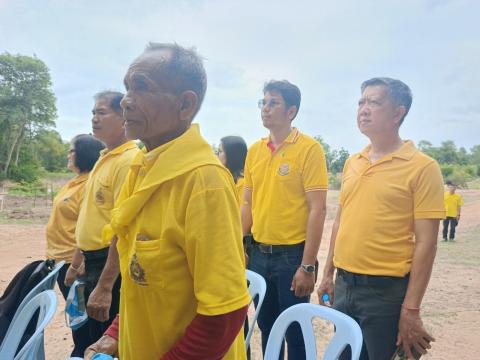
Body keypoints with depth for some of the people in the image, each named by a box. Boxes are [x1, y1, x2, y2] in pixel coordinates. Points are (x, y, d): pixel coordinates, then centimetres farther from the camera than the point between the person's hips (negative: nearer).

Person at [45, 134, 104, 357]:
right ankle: (80, 351, 32)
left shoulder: (90, 184, -20)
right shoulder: (75, 182, 10)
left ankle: (81, 352, 19)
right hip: (61, 257, 10)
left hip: (72, 260, -9)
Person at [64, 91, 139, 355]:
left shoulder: (129, 161, -18)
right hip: (93, 262, 9)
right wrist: (77, 263, 21)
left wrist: (105, 287, -24)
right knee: (92, 337, 21)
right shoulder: (104, 159, 12)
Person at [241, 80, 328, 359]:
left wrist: (308, 265, -16)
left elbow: (317, 209, -14)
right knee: (267, 328, 18)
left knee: (296, 332, 8)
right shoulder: (254, 150, 7)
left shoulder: (309, 148, -10)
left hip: (292, 254, -5)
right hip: (259, 253, 5)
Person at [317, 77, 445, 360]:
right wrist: (329, 274, 15)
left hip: (386, 291, -5)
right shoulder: (352, 163, 8)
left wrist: (411, 308, -14)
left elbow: (426, 242, -12)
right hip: (344, 285, 6)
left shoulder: (422, 167, -10)